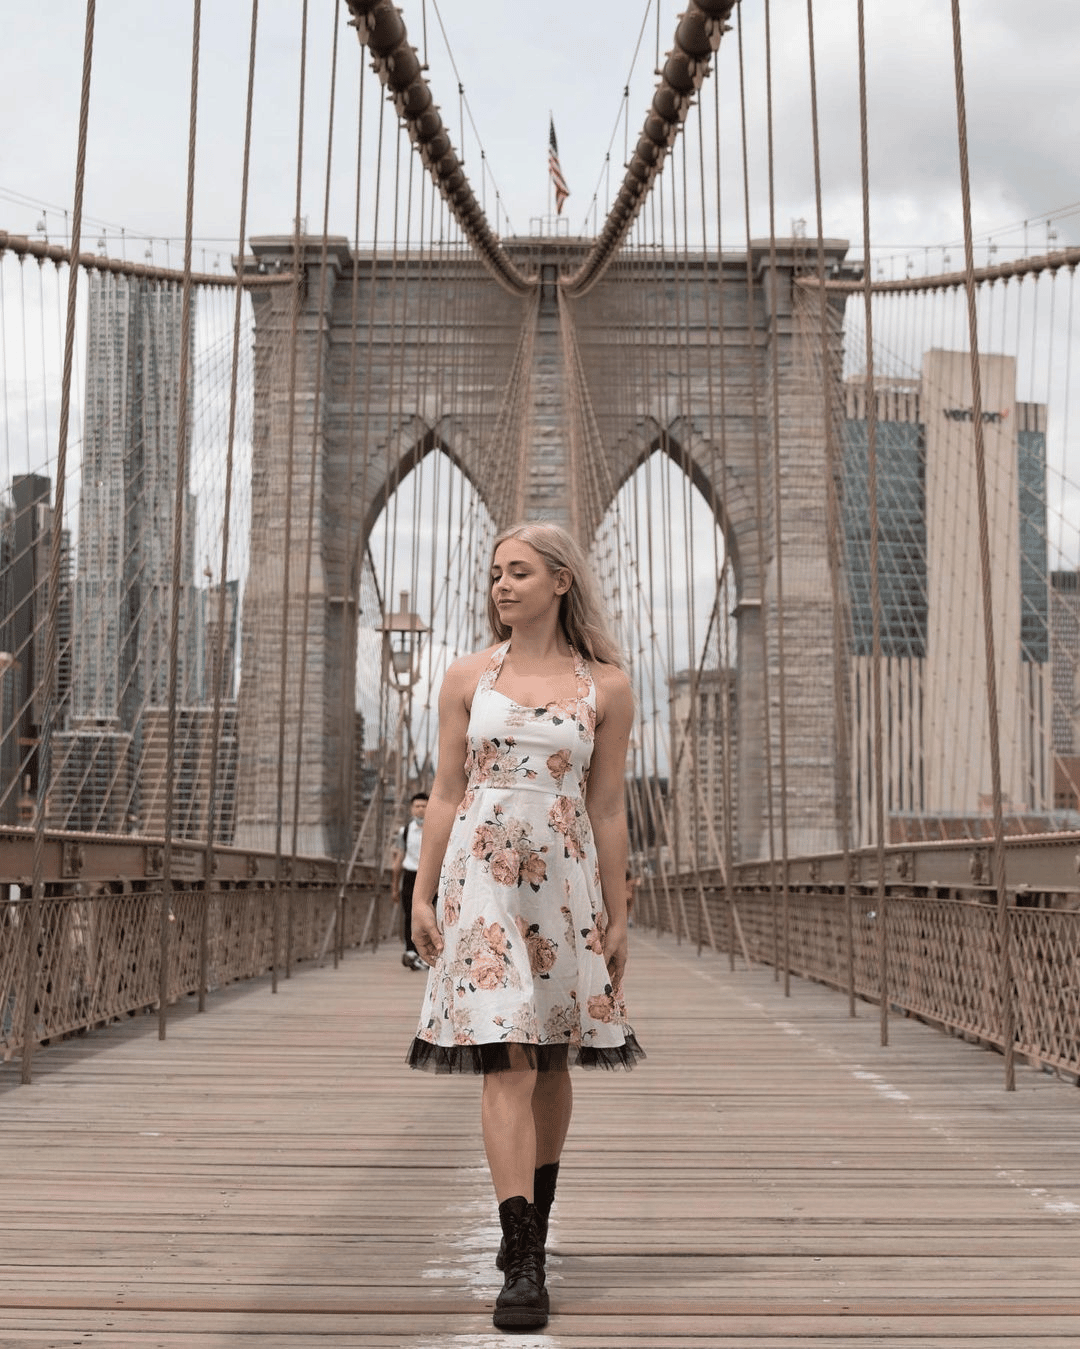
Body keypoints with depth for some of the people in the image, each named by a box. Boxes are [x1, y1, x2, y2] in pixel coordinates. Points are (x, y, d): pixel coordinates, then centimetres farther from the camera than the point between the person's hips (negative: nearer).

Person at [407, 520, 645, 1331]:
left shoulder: (606, 686, 4)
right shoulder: (469, 678, 6)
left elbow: (607, 809, 6)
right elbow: (446, 793, 8)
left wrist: (618, 915, 6)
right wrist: (424, 895, 4)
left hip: (566, 881, 1)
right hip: (484, 877, -1)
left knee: (553, 1063, 10)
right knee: (509, 1065, -8)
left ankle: (532, 1229, 29)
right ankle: (525, 1263, -7)